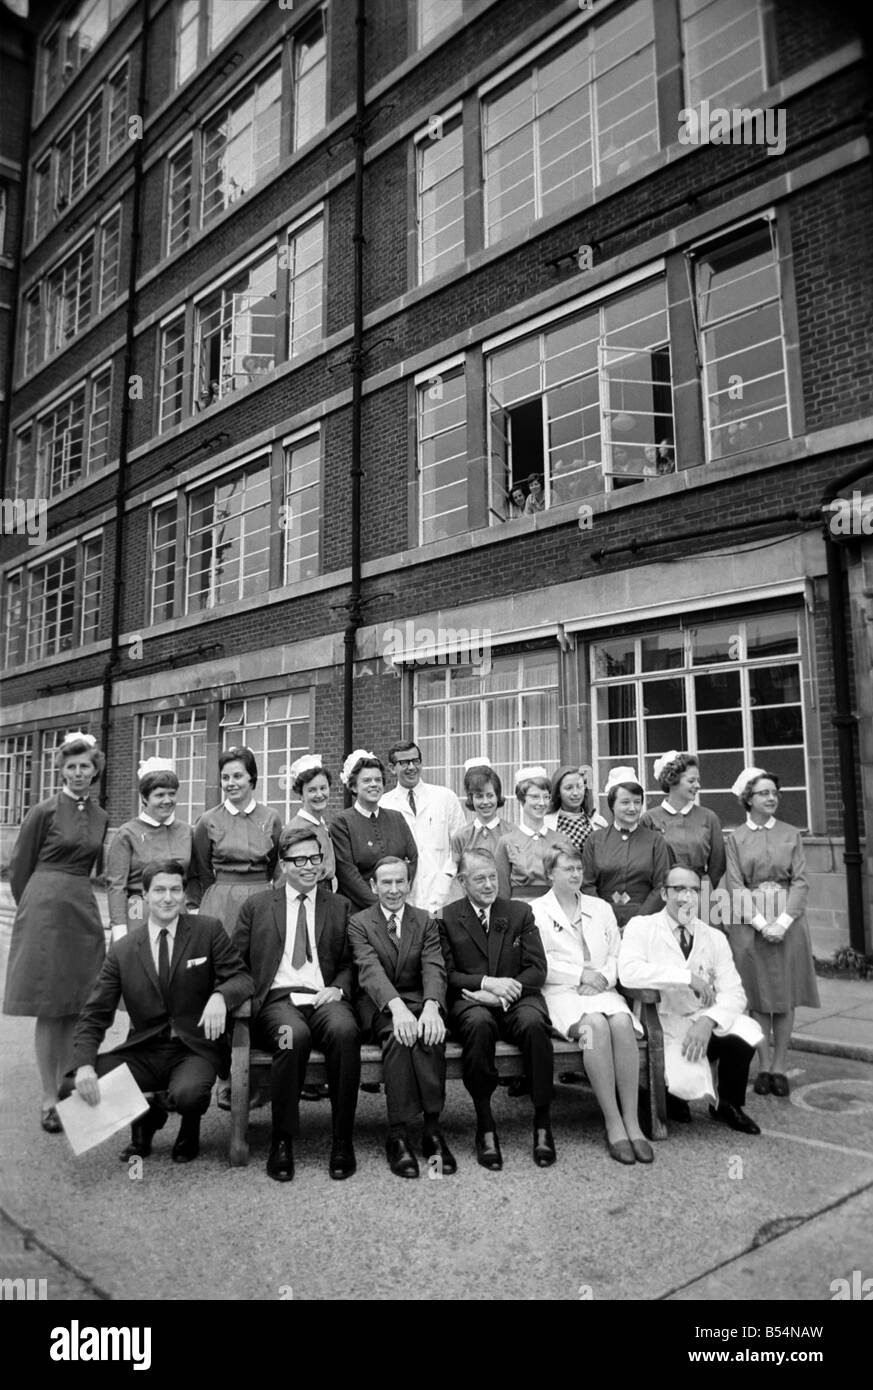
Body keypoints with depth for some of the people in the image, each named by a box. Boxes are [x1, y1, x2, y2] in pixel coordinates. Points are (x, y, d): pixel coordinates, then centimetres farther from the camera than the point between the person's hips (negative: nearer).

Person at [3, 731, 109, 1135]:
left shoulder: (101, 818, 9)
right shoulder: (44, 812, -6)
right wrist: (34, 907, 8)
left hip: (84, 911, 5)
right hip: (45, 909, -5)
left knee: (76, 1009, 8)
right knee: (49, 1009, -1)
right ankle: (49, 1099, 7)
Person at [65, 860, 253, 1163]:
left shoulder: (209, 930, -2)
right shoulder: (123, 951, 2)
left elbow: (242, 978, -5)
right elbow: (94, 1016, 0)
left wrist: (220, 996, -29)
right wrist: (84, 1066, -18)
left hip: (196, 1049, -2)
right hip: (144, 1052, 3)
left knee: (187, 1094, -34)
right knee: (73, 1085, -18)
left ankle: (190, 1127, 8)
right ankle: (146, 1115, 12)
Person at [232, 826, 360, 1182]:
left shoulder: (340, 906, 17)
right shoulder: (256, 906, 16)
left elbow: (349, 963, 16)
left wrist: (339, 988, -4)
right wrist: (251, 996, -4)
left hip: (324, 999, 1)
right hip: (277, 999, -1)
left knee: (346, 1031, -33)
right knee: (294, 1036, -35)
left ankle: (342, 1141, -20)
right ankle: (282, 1142, -18)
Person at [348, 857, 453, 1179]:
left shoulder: (426, 922, 12)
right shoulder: (359, 923, 5)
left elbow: (434, 968, -4)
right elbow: (370, 969, -12)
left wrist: (431, 1007, -26)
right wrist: (397, 1007, -31)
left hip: (419, 1001, 2)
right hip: (380, 1006, -2)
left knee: (431, 1035, -33)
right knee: (397, 1034, -35)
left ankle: (432, 1128, -26)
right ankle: (398, 1135, -30)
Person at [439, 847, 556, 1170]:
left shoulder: (520, 912, 14)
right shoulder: (447, 917, 9)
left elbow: (537, 969, 6)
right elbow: (447, 974, 1)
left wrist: (502, 992, -10)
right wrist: (487, 983, -14)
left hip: (516, 999, 1)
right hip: (470, 1002, -1)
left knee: (534, 1022, -32)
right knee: (478, 1023, -36)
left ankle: (542, 1124, -19)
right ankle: (485, 1127, -22)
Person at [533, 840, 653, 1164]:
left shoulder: (601, 908, 21)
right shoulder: (536, 911, 7)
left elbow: (616, 955, 17)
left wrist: (603, 978, -4)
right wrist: (580, 974, -8)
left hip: (602, 990, 4)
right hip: (560, 992, -3)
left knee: (622, 1022, -30)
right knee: (595, 1025, -34)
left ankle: (632, 1122, -27)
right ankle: (613, 1123, -27)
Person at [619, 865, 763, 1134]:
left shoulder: (715, 937, 8)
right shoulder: (641, 926, -5)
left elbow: (733, 993, -1)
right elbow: (628, 973, -23)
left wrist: (707, 1021, -21)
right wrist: (687, 976, -24)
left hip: (702, 1024, 4)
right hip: (662, 1025, -4)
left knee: (746, 1032, -25)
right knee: (689, 1081, -28)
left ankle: (728, 1105, 4)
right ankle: (674, 1091, 12)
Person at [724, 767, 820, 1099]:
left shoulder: (791, 834, 7)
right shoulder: (736, 838, 3)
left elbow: (800, 882, 0)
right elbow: (735, 886, -3)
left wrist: (783, 922, -12)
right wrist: (761, 923, -14)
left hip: (787, 922, 1)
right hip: (749, 923, -1)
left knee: (785, 997, 3)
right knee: (758, 998, 3)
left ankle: (779, 1067, 12)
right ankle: (764, 1067, 12)